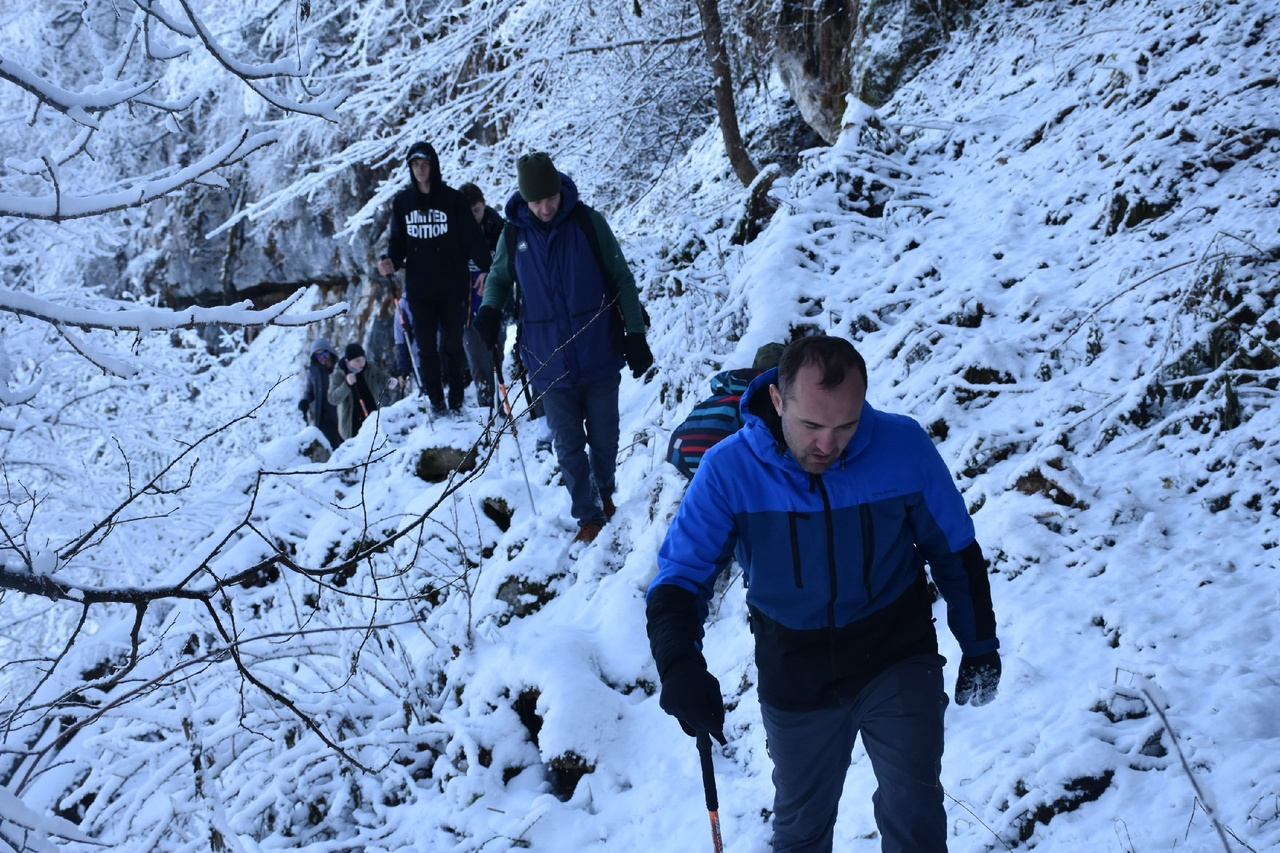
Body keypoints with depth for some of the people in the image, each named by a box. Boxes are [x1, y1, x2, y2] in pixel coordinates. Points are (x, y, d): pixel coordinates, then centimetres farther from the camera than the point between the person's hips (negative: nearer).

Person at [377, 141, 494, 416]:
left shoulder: (451, 198, -3)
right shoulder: (402, 201, 6)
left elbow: (472, 236, -6)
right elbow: (398, 240, 10)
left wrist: (484, 267, -17)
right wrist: (390, 260, -10)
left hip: (452, 286, -2)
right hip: (418, 288, 2)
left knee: (452, 344, 4)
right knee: (426, 346, 4)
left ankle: (456, 395, 16)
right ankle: (435, 398, 11)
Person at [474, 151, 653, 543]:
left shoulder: (589, 223, -8)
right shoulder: (514, 234, -4)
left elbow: (622, 279, 0)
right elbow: (499, 276, 13)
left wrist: (635, 334, -1)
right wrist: (490, 308, -9)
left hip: (599, 357, -1)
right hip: (550, 362, 1)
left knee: (604, 438, 13)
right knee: (568, 446, 6)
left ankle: (605, 493, 38)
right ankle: (588, 515, 22)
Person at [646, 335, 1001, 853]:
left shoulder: (904, 446, -18)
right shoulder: (728, 470, -20)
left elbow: (955, 552, -3)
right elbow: (680, 576, -17)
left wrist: (980, 647, 4)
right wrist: (680, 666, -35)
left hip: (898, 662, -1)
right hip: (795, 682, 1)